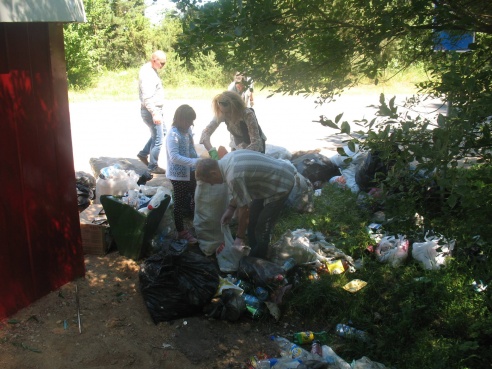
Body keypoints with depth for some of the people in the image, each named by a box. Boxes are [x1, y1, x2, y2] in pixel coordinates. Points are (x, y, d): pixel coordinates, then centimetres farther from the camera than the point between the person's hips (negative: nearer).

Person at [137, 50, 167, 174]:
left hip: (155, 109, 10)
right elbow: (147, 97, -27)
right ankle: (153, 166, 10)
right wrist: (154, 113, -31)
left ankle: (143, 154, 30)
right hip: (151, 111, -10)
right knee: (158, 138, -2)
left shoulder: (151, 70, 11)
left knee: (162, 132, 23)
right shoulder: (147, 73, -21)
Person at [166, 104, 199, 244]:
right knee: (180, 203, 5)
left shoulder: (188, 130, 3)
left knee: (195, 198, 23)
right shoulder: (173, 135, -23)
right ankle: (181, 232, 19)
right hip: (179, 175, -8)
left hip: (191, 173, 8)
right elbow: (174, 157, -32)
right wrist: (195, 162, -36)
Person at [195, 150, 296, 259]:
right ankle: (254, 255, 31)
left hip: (281, 184, -10)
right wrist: (230, 209, 5)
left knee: (262, 229, -7)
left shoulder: (233, 177, -32)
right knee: (253, 220, 17)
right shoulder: (226, 160, -4)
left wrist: (239, 237, -10)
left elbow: (243, 209, -22)